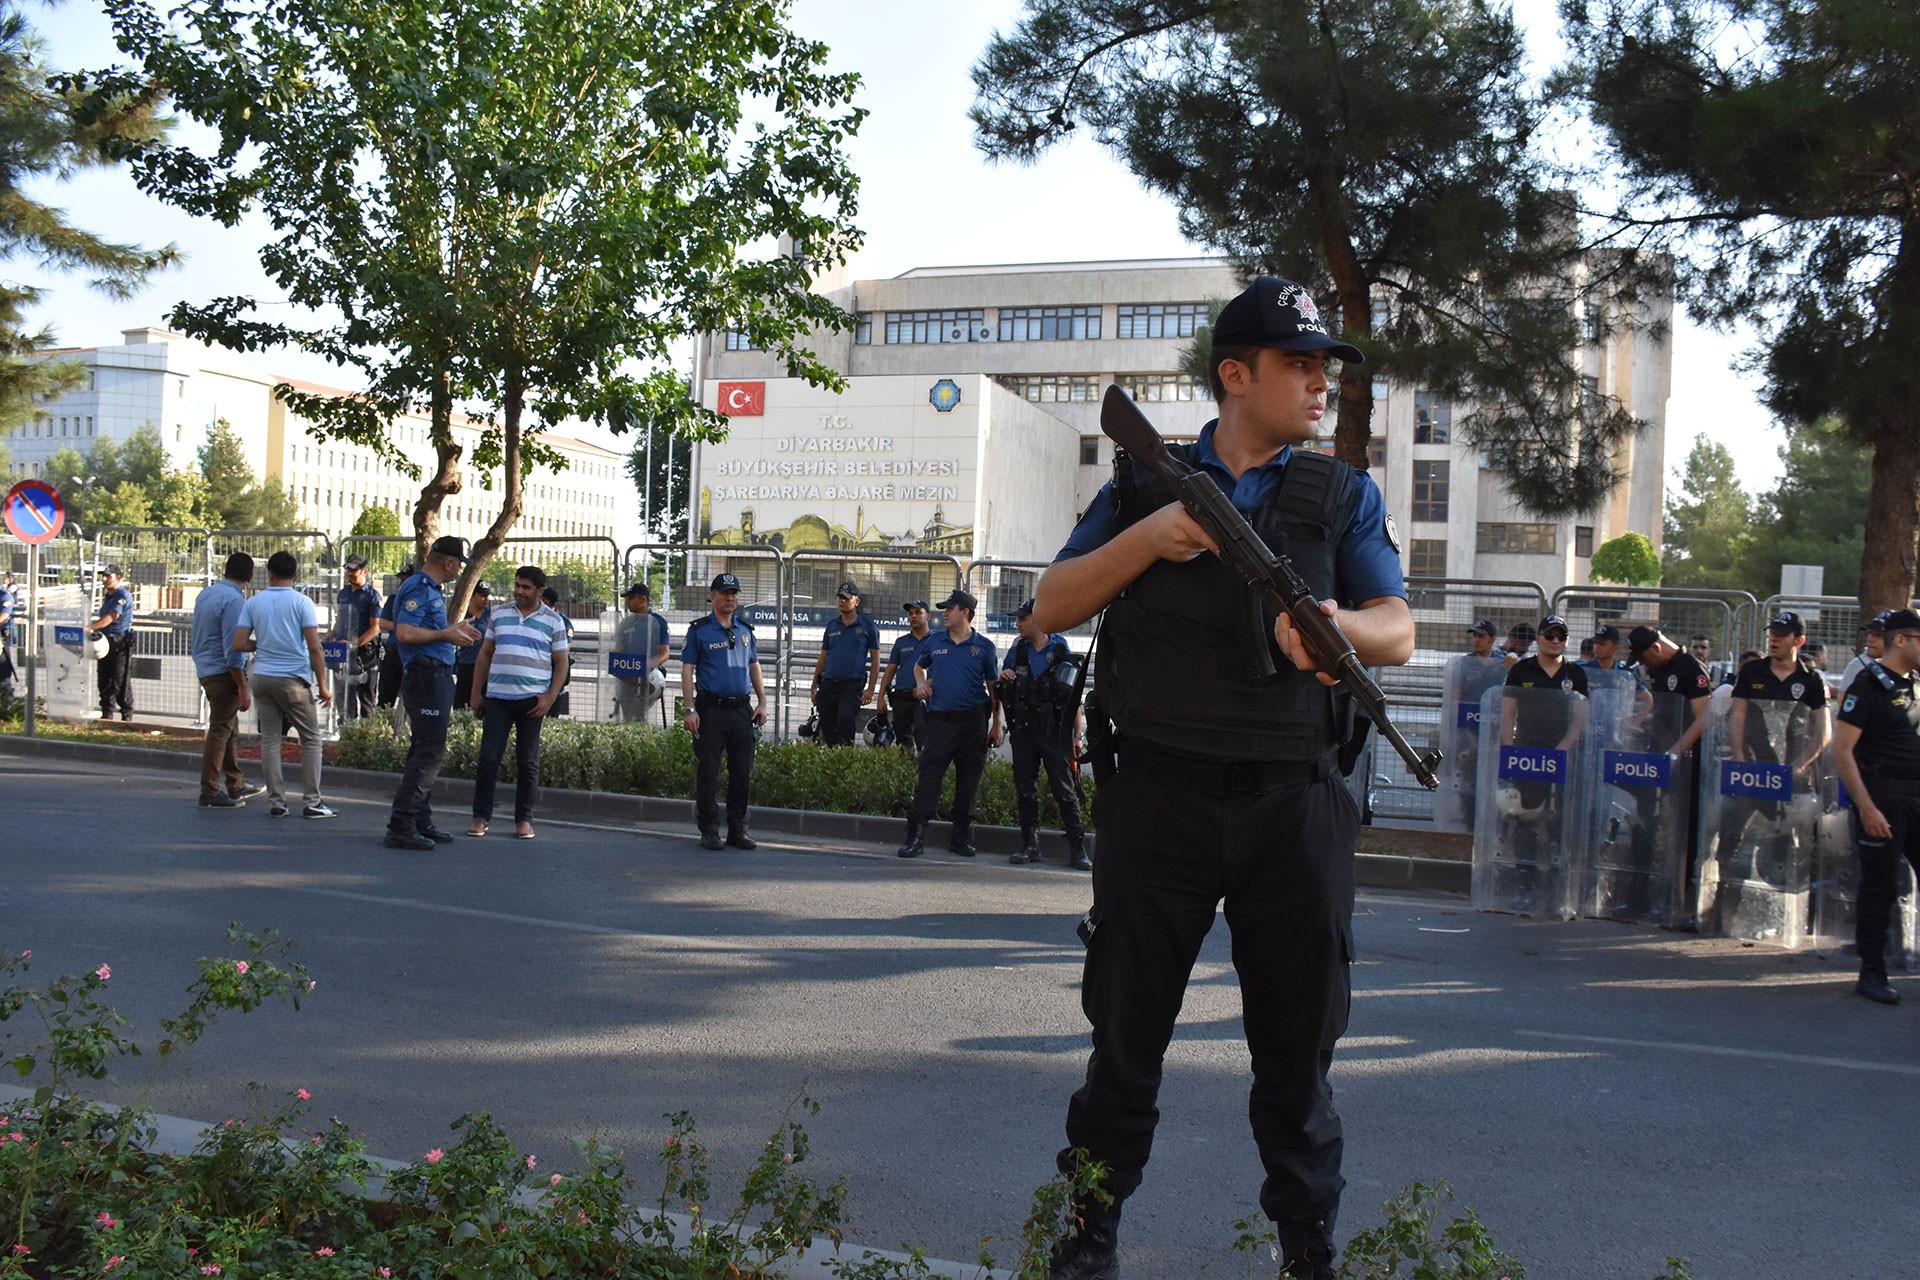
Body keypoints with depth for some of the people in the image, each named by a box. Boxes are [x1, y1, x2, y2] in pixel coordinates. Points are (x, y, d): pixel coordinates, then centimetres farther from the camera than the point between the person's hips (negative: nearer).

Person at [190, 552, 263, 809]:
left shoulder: (206, 594, 11)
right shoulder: (234, 600, -18)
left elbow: (196, 637, 20)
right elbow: (232, 649, -21)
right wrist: (243, 689, -18)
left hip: (205, 670, 9)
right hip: (224, 672, -9)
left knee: (229, 730, 19)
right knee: (220, 731, -3)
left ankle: (235, 785, 29)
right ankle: (210, 793, 1)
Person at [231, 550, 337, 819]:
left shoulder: (253, 603, 5)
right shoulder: (302, 602, -5)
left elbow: (238, 644, 0)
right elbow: (314, 648, -9)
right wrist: (322, 686, -4)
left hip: (262, 677, 4)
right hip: (293, 679, -4)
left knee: (270, 739, 8)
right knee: (311, 739, 5)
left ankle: (276, 802, 9)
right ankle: (311, 802, 2)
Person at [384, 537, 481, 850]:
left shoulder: (431, 589, 19)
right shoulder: (418, 589, -13)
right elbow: (405, 633, -23)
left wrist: (454, 629, 20)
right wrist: (445, 634, -16)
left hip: (436, 679, 11)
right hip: (427, 679, -11)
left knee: (426, 752, 14)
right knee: (429, 752, -11)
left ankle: (420, 823, 20)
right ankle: (401, 826, -11)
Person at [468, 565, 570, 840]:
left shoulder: (553, 622, 4)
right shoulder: (499, 614, 11)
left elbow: (561, 663, 5)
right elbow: (485, 654, 15)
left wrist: (550, 697, -7)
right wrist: (476, 692, 9)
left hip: (532, 700, -2)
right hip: (497, 697, 2)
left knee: (528, 762, 3)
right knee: (488, 758, -2)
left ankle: (524, 820, 10)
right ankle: (481, 817, 6)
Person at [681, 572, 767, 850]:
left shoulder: (746, 631, 14)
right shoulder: (699, 630, 0)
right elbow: (687, 670, -2)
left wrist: (762, 702, 10)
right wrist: (690, 709, -10)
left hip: (742, 710, 4)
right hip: (711, 710, -4)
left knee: (743, 773, 6)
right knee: (708, 773, -1)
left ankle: (738, 830, 15)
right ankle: (709, 831, 6)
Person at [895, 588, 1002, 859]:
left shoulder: (984, 646, 4)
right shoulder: (935, 641, 9)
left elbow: (993, 687, 7)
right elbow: (920, 665, 29)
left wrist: (996, 725, 3)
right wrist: (921, 682, 7)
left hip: (973, 721, 0)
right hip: (940, 720, 1)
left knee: (968, 781, 5)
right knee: (928, 778, -7)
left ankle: (961, 836, 15)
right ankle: (913, 837, -8)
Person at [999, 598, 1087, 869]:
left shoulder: (1061, 652, -2)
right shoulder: (1017, 650, 9)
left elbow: (1074, 698, -2)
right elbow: (1002, 688, 22)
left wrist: (1077, 736, -6)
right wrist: (1003, 677, -2)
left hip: (1054, 733, -4)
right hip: (1023, 732, 4)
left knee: (1066, 792, -5)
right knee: (1025, 792, 7)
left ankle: (1078, 849, -3)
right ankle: (1030, 846, 15)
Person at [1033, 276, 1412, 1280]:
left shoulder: (1344, 495, 10)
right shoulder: (1145, 483, 8)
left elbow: (1398, 630, 0)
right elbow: (1051, 611, 4)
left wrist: (1342, 625, -24)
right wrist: (1147, 539, -11)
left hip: (1294, 809, 1)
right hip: (1158, 797, -1)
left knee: (1298, 1047, 10)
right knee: (1126, 1034, 7)